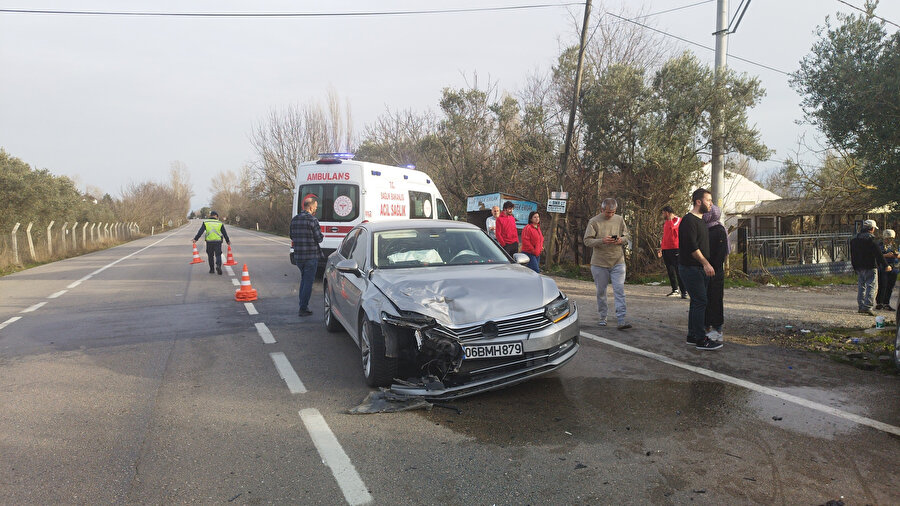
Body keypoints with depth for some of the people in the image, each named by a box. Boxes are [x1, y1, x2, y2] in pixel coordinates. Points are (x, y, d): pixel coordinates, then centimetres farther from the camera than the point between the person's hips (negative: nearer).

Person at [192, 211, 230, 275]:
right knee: (218, 255, 2)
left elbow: (200, 231, -3)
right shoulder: (220, 223, 6)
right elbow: (224, 233, 10)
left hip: (209, 241, 1)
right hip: (218, 241, -1)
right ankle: (218, 265, -24)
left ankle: (211, 269, 17)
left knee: (210, 256, 14)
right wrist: (228, 241, 21)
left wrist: (195, 239, -3)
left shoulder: (205, 222, 6)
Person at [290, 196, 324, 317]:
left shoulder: (294, 220, 7)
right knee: (308, 282, 1)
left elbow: (292, 236, 15)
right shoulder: (312, 220, -14)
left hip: (298, 256, 7)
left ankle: (303, 306, 25)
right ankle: (303, 309, 3)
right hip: (311, 256, -7)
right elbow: (319, 238, -13)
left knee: (304, 280, 21)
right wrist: (321, 236, 8)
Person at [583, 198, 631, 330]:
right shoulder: (594, 222, -5)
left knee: (619, 290, -6)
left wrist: (621, 240, -9)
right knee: (601, 291, 9)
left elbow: (626, 235, 15)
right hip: (599, 263, -1)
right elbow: (587, 241, -7)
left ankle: (621, 320, -6)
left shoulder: (619, 220, 6)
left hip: (618, 261, 2)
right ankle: (603, 317, 24)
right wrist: (602, 241, -24)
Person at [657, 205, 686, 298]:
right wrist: (661, 248, 22)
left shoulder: (677, 220, -2)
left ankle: (684, 291, -7)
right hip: (666, 249, 8)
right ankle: (675, 290, 15)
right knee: (670, 271, 9)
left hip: (675, 249, -8)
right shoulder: (665, 223, 20)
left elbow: (673, 226, -23)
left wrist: (670, 218, -8)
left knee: (678, 270, -9)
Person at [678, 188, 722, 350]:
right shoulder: (688, 220, -13)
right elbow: (691, 246, -20)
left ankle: (692, 336, 19)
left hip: (700, 269, 10)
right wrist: (706, 263, -21)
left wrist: (706, 265, 20)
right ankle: (701, 339, -7)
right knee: (700, 301, -10)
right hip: (690, 268, -10)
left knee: (697, 302, 12)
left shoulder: (701, 221, 18)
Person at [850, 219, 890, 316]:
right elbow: (878, 254, -13)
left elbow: (852, 256, 16)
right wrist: (885, 266, -7)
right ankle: (867, 306, -14)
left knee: (861, 286, 13)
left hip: (859, 268, 7)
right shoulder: (870, 239, -13)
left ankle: (860, 306, 15)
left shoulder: (854, 239, 11)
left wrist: (855, 268, 22)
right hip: (870, 267, -7)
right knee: (872, 286, -6)